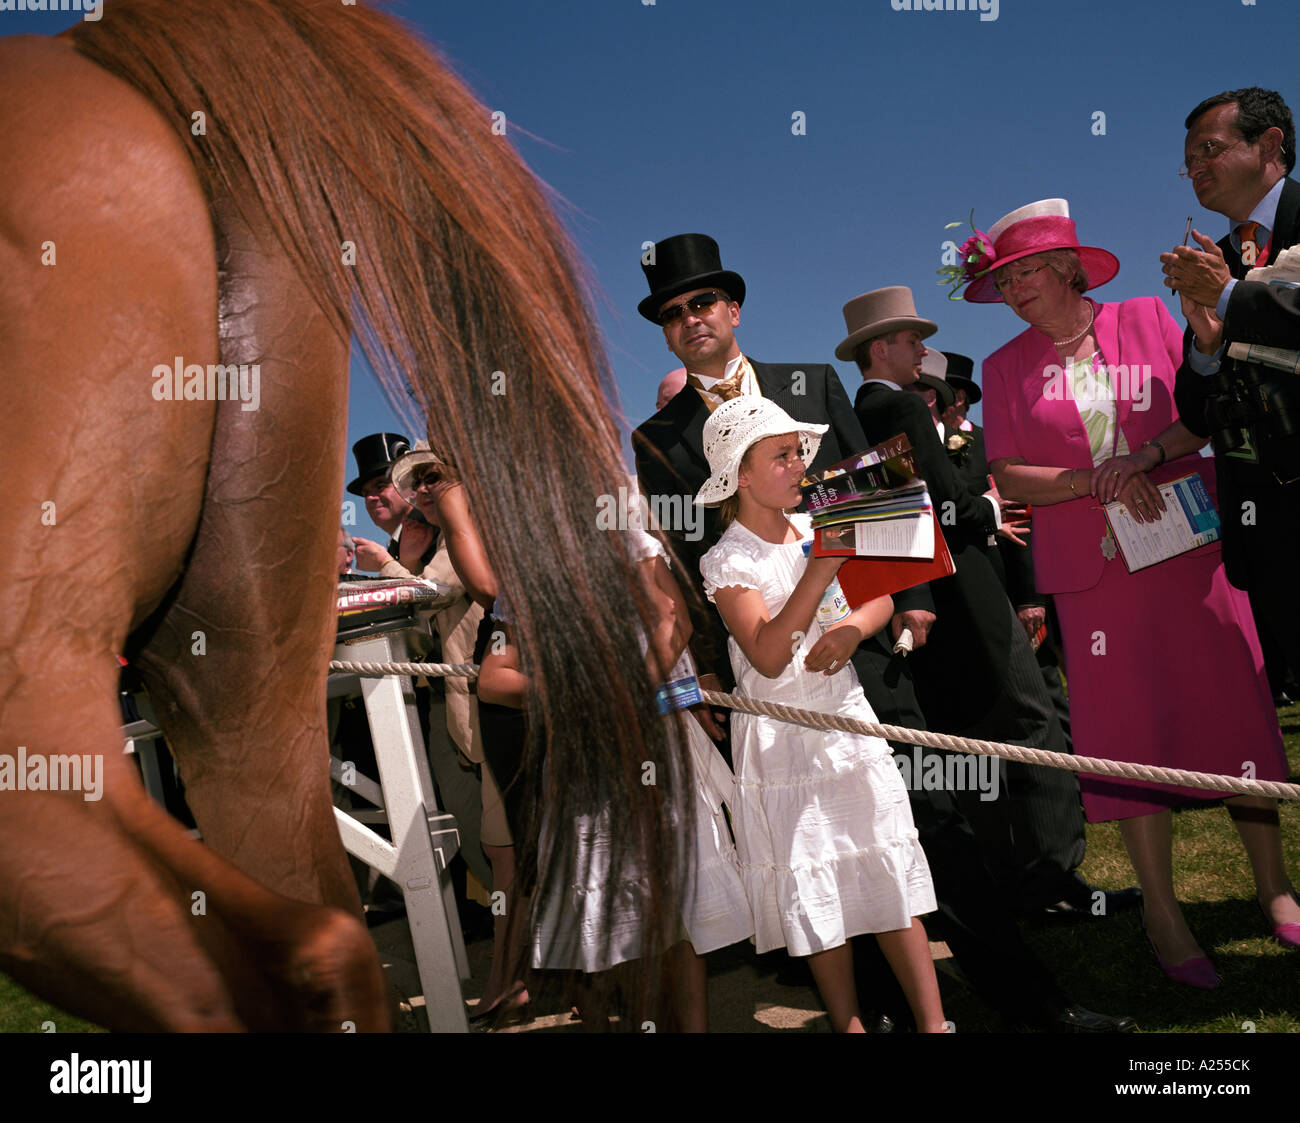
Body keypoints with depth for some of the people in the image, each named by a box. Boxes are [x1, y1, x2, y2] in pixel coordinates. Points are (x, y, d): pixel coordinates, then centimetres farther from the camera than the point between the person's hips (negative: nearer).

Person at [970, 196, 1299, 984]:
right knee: (1132, 732, 3)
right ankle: (1163, 915, 16)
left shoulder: (1148, 320, 5)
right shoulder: (1007, 367, 4)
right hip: (1098, 571, 0)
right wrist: (1096, 480, -15)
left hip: (1191, 549, 1)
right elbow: (1010, 478, -3)